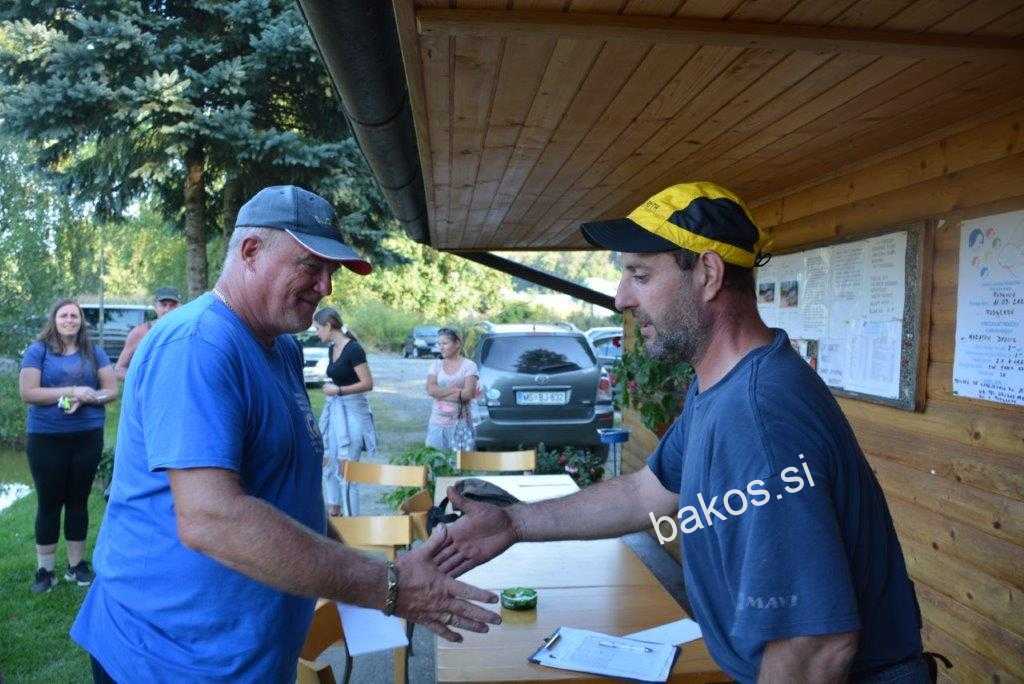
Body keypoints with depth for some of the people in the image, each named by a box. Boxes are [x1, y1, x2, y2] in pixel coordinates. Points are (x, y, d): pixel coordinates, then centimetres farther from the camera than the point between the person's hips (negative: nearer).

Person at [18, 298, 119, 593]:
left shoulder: (94, 352, 6)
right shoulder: (37, 351, -1)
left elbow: (112, 391, 1)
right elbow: (27, 393, -10)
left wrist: (84, 399, -17)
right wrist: (72, 391, -16)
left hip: (87, 437, 2)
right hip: (46, 439, -2)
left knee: (78, 500, 11)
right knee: (48, 502, 6)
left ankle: (77, 564, 23)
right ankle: (45, 569, 17)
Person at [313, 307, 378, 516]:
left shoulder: (353, 349, -14)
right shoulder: (332, 349, 11)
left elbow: (368, 383, -17)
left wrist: (338, 390, -17)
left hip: (352, 411, -9)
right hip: (334, 409, 9)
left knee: (345, 468, -6)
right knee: (327, 463, 13)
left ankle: (351, 519, 4)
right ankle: (333, 512, 27)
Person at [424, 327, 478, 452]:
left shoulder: (469, 365, -2)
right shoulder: (436, 364, 8)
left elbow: (468, 393, -13)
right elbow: (430, 389, -6)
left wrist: (440, 393, -9)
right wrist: (457, 390, -14)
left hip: (460, 422, -3)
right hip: (438, 421, 3)